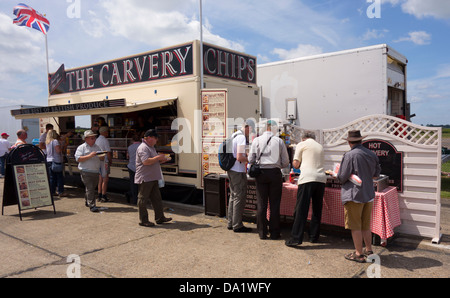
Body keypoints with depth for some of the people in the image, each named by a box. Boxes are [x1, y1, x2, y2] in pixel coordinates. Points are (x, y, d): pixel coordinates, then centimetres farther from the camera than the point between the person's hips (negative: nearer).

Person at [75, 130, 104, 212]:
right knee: (90, 188, -10)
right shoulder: (81, 147, -1)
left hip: (96, 171, 6)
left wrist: (102, 156, -6)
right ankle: (92, 205, -8)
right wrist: (89, 156, -20)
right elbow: (78, 159, -13)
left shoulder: (97, 147, 15)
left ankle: (87, 202, 33)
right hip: (86, 172, -5)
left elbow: (102, 158, 19)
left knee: (92, 188, 14)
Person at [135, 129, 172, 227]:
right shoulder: (143, 148, -15)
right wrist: (158, 157, -19)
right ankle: (143, 220, 9)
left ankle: (160, 217, 20)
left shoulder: (151, 147, 18)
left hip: (153, 178, 10)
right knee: (143, 199, 1)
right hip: (145, 178, -10)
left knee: (157, 198, 12)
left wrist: (161, 160, 10)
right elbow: (146, 161, -28)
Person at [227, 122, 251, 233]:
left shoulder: (234, 135, 13)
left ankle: (231, 223, 24)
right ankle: (237, 225, 5)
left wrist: (246, 154, 14)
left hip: (230, 170, 10)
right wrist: (249, 160, -7)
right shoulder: (241, 137, -16)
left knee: (233, 196, 16)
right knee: (240, 197, -2)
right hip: (238, 171, -10)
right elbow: (239, 157, -22)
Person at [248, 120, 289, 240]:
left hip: (261, 173, 1)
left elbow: (250, 159, 2)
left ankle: (262, 232, 12)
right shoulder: (279, 141, 1)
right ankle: (274, 233, 12)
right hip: (275, 173, 0)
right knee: (275, 204, 6)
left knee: (261, 204, 6)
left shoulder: (256, 140, 1)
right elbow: (285, 162, 2)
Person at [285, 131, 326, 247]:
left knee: (301, 209, -5)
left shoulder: (302, 144, 9)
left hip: (307, 178, -5)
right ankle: (314, 236, 21)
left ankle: (296, 238, -6)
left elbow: (295, 164, 6)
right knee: (317, 209, 14)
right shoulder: (320, 147, 23)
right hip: (321, 178, 5)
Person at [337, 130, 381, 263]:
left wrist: (339, 177, 6)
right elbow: (376, 173, 16)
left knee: (355, 226, 4)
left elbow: (342, 177, -15)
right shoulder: (372, 154, 4)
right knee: (366, 225, 20)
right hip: (369, 194, 7)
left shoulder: (350, 155, -16)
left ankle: (358, 254, 11)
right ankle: (369, 250, 30)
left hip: (354, 195, -7)